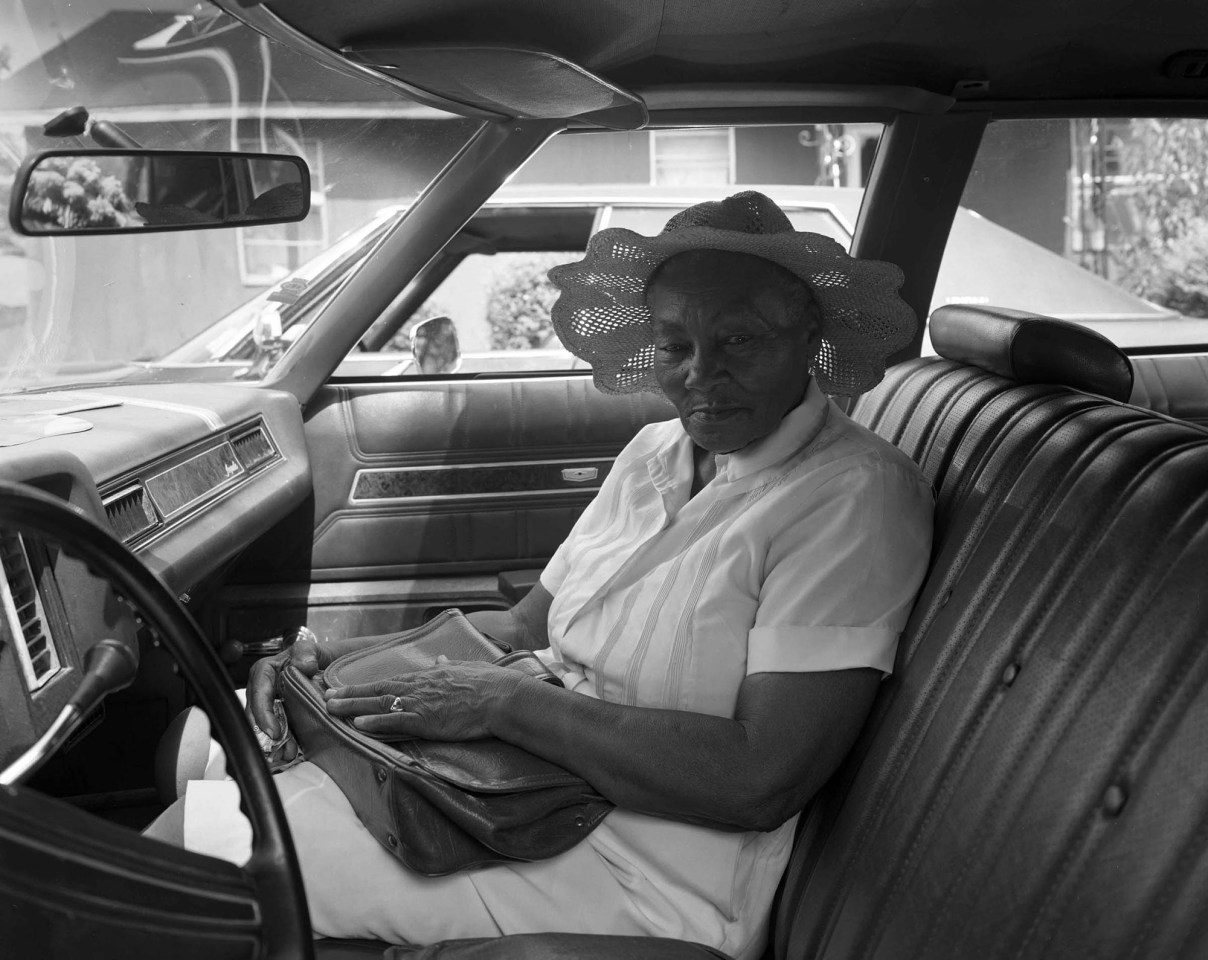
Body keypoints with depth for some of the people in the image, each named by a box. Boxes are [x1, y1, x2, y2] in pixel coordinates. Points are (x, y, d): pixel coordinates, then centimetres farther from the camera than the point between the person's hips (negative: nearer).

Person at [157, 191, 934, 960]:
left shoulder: (855, 498, -17)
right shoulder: (657, 451, 9)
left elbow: (761, 782, -24)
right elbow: (529, 626, 12)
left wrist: (507, 703, -22)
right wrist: (344, 655, -3)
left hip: (653, 878, -8)